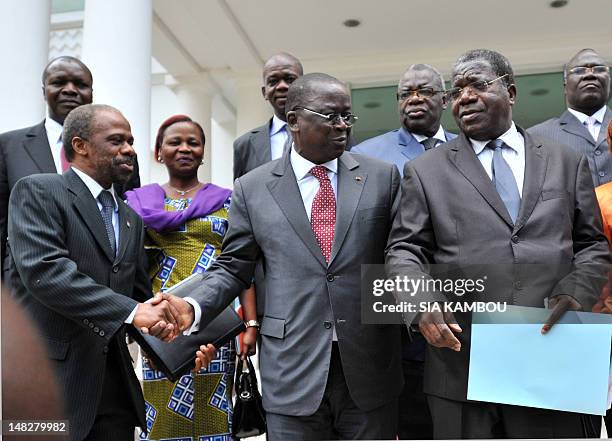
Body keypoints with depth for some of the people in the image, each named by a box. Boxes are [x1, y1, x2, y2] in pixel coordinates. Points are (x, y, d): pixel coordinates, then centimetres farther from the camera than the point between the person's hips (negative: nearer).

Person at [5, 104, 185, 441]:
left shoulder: (131, 220, 16)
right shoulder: (37, 192, -6)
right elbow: (43, 269, -20)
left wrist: (157, 319, -4)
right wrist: (131, 311, -23)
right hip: (48, 378, -6)